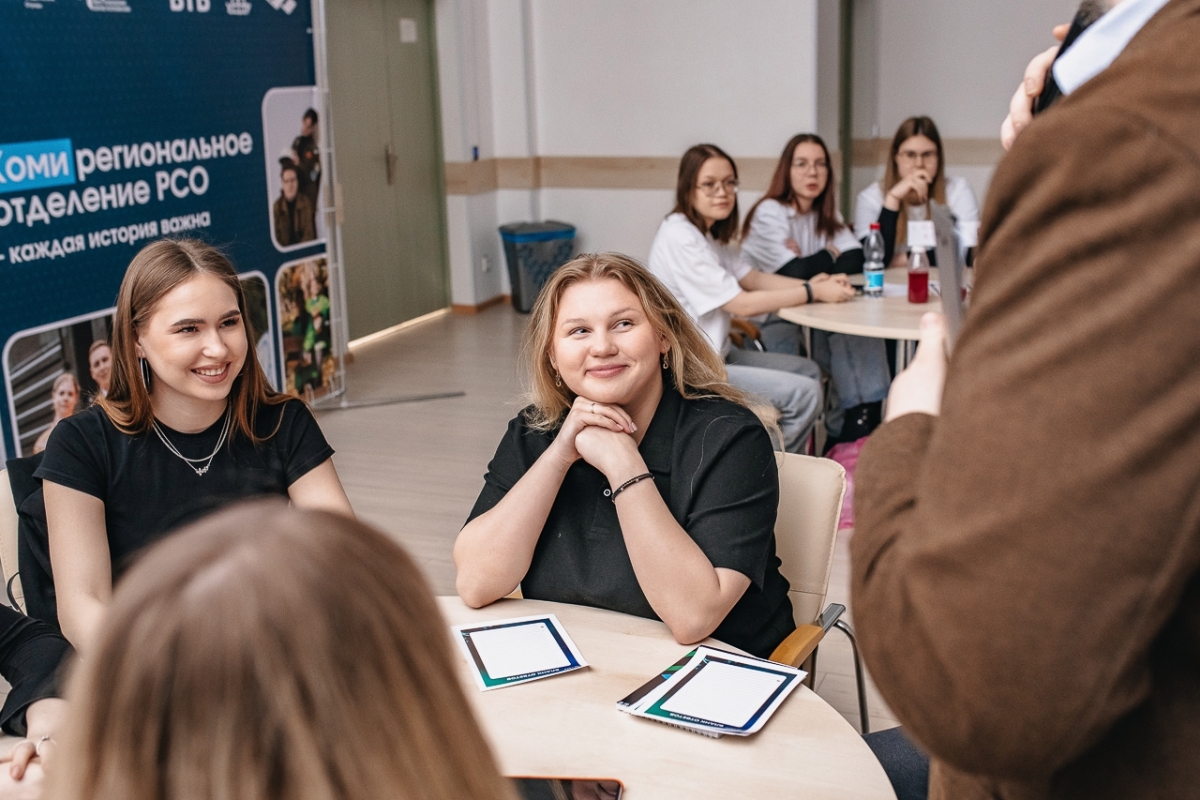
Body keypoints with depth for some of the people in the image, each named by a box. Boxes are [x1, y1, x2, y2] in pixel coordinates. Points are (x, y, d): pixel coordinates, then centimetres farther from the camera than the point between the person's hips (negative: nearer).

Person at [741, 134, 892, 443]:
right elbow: (792, 274, -24)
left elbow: (857, 258, -2)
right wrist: (828, 256, -5)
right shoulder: (770, 212, -11)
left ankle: (860, 424, -14)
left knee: (862, 330, -18)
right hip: (767, 322, -6)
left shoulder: (826, 214, 11)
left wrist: (810, 264, -14)